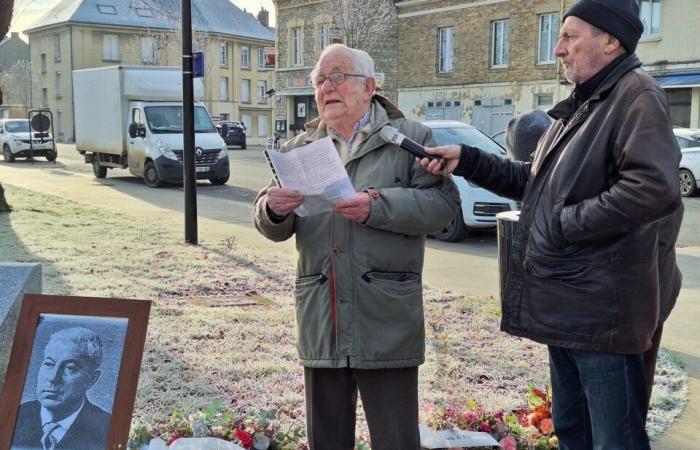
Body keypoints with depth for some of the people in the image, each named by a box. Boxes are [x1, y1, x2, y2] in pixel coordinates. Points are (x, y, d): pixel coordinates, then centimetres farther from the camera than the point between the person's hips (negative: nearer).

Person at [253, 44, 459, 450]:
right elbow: (274, 228, 11)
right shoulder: (300, 148, 14)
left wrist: (378, 206, -20)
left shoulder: (411, 138, 1)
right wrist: (274, 209, -12)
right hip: (320, 322, 5)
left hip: (386, 322, -4)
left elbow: (443, 203, -9)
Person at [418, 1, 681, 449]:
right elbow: (535, 181, 22)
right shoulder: (579, 107, 17)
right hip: (564, 307, 10)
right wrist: (466, 160, 12)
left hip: (602, 312, -10)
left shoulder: (637, 96, -14)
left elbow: (656, 189, -29)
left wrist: (565, 223, -19)